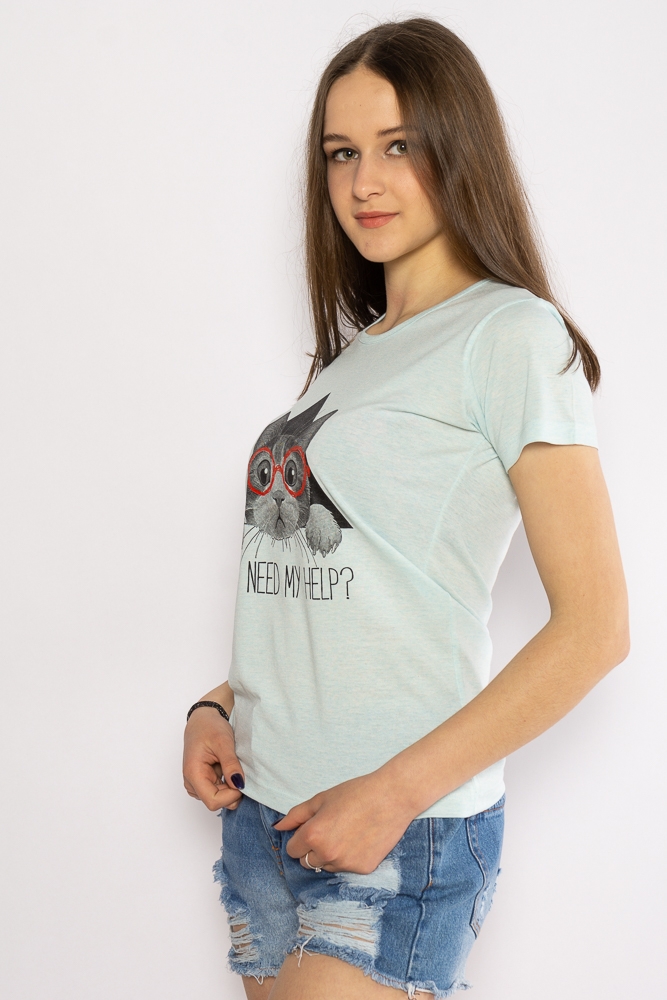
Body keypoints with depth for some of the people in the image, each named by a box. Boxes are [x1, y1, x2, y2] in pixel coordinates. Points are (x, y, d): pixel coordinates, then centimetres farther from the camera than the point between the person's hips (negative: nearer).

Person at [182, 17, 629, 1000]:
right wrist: (219, 706, 3)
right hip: (264, 810, 7)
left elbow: (594, 627, -13)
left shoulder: (509, 333, -7)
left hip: (404, 828, -6)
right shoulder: (352, 350, 15)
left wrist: (394, 793, -15)